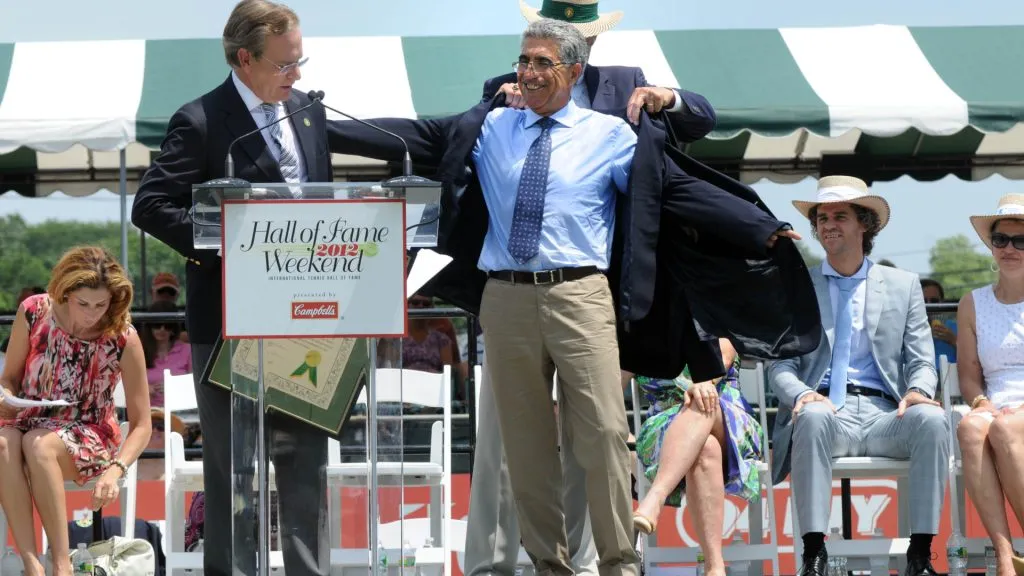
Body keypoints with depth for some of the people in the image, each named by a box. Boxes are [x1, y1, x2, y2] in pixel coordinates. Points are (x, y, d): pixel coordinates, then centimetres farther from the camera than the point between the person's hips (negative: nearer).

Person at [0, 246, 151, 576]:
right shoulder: (33, 313, -9)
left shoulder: (123, 338, -14)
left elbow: (142, 425, -9)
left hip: (88, 437, -2)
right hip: (29, 422, 2)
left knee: (38, 444, -37)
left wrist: (115, 470, -27)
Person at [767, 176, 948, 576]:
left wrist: (918, 391, -13)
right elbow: (780, 365, 8)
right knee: (812, 416, -38)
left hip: (883, 414, 1)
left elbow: (921, 363, 12)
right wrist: (801, 395, -16)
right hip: (826, 411, -1)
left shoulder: (904, 285, 18)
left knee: (931, 419, -32)